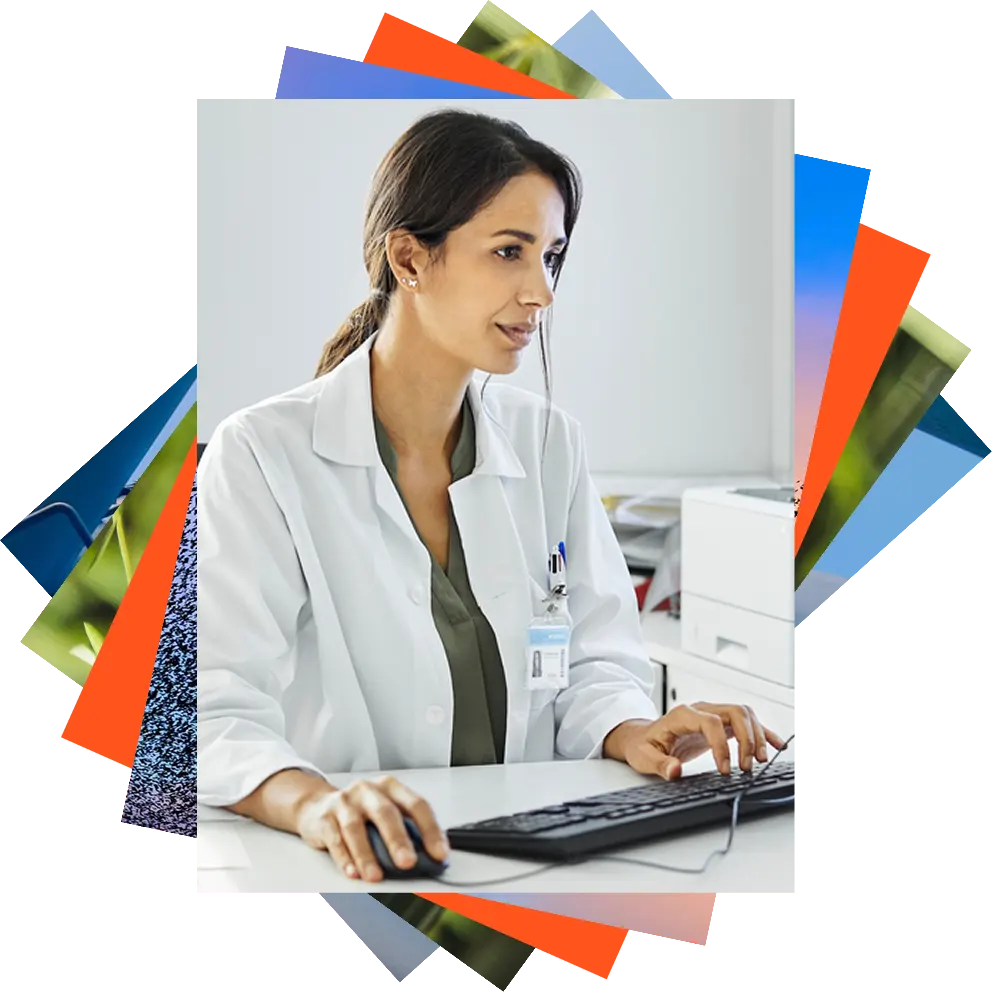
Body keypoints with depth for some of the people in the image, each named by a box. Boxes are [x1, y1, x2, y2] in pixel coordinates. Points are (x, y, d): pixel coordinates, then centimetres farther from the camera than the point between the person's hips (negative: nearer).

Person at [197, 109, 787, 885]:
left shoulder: (550, 443, 10)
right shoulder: (262, 457, -8)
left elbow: (597, 660, 9)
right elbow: (219, 712, -18)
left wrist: (632, 735, -14)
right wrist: (312, 803, -39)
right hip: (361, 869, -2)